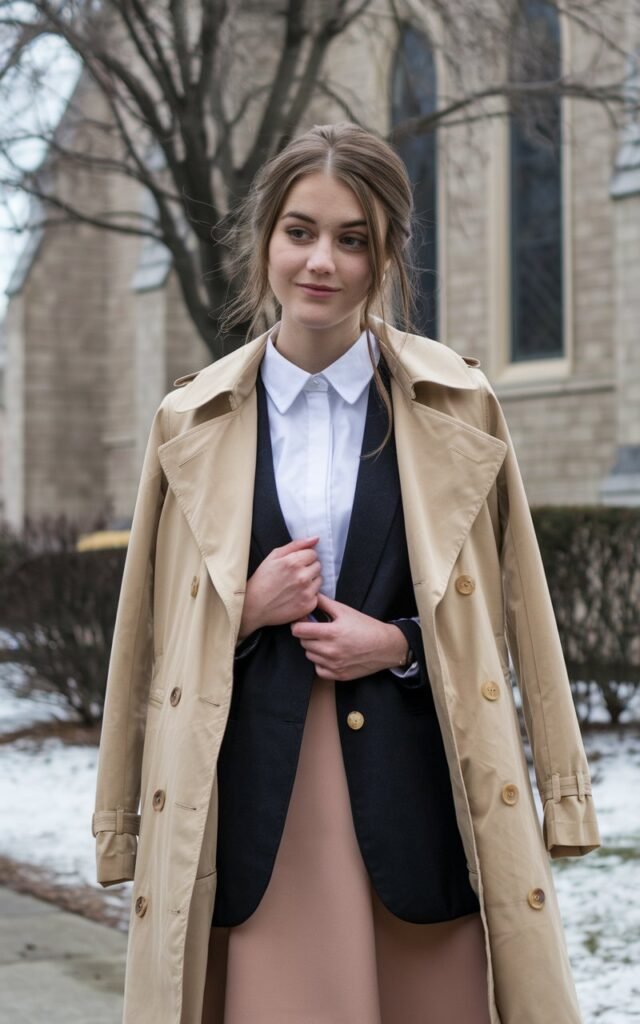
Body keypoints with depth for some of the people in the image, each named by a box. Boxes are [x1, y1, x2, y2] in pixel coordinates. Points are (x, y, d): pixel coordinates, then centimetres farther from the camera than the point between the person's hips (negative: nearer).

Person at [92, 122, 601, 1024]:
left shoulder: (455, 407, 3)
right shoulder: (195, 423, 6)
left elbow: (510, 611, 9)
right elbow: (158, 633, 12)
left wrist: (401, 644, -6)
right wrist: (249, 610, -6)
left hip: (419, 778, 0)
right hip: (258, 790, 0)